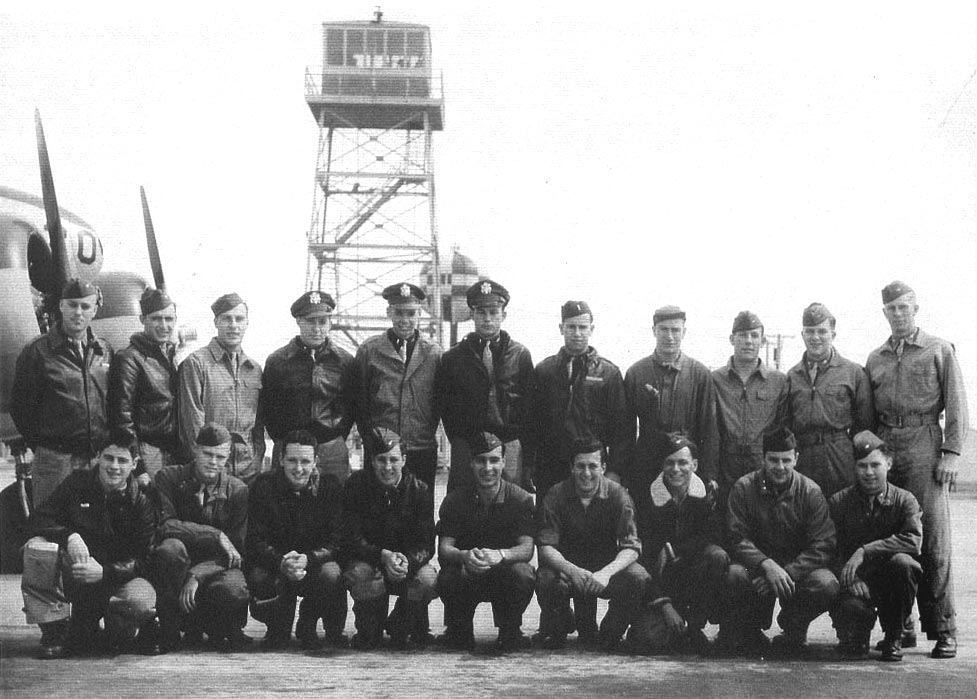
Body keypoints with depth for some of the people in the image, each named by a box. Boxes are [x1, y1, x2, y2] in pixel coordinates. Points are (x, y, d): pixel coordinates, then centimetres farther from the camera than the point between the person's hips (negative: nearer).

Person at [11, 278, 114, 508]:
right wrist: (41, 446, 1)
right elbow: (20, 405, 0)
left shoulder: (104, 351, 11)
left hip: (99, 459, 4)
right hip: (55, 458, -4)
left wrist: (109, 446, 8)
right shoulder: (37, 351, -2)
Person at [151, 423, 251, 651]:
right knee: (170, 548, -35)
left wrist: (196, 576, -22)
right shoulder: (168, 478, -2)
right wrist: (216, 535, -22)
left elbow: (237, 550, -7)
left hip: (215, 569, 0)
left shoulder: (238, 491, -1)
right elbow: (164, 525, -17)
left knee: (234, 592, -34)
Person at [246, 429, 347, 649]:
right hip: (272, 563, 0)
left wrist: (307, 559, -34)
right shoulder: (263, 487, -7)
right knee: (259, 580, -32)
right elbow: (256, 540, -13)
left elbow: (335, 541, -12)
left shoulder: (330, 487, -6)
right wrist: (281, 562, -35)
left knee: (331, 575, -32)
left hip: (316, 563, 0)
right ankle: (278, 628, 4)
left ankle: (308, 626, 1)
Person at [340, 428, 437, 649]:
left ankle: (399, 627, 3)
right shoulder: (356, 486, -11)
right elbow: (351, 539, -16)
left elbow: (426, 545, -12)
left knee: (428, 579, -30)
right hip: (365, 559, -1)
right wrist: (383, 556, -34)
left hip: (409, 562, 1)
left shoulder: (418, 490, -8)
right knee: (362, 573, -36)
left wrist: (406, 561, -36)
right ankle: (369, 631, -4)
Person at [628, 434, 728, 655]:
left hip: (695, 577, 1)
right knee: (646, 640, -29)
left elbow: (717, 541, -14)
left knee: (717, 556, -32)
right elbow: (643, 558, -9)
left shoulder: (706, 497, -1)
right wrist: (664, 605, -18)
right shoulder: (645, 500, -5)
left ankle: (695, 627, -13)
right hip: (660, 586, -1)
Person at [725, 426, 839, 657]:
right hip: (756, 566, -1)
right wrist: (767, 565, -30)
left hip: (799, 567, 1)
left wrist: (787, 572, -26)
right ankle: (749, 632, -3)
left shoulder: (810, 492, -4)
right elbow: (737, 539, -11)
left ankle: (794, 630, 3)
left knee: (827, 585, -30)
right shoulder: (744, 488, -4)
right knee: (733, 575, -34)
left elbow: (823, 546, -12)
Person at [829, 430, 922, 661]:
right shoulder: (838, 502, 2)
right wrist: (852, 580, -24)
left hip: (889, 581, 1)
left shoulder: (904, 500, -1)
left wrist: (865, 551, -27)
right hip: (857, 582, -1)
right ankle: (855, 635, 7)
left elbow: (913, 541, -19)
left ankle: (893, 637, -10)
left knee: (902, 562, -33)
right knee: (852, 607, -35)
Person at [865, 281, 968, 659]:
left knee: (933, 540, -8)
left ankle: (942, 630, -5)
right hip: (884, 448, 4)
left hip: (924, 447, -4)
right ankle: (900, 625, 10)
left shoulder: (939, 350, 7)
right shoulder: (875, 359, 18)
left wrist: (951, 453, -7)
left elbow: (956, 406, 2)